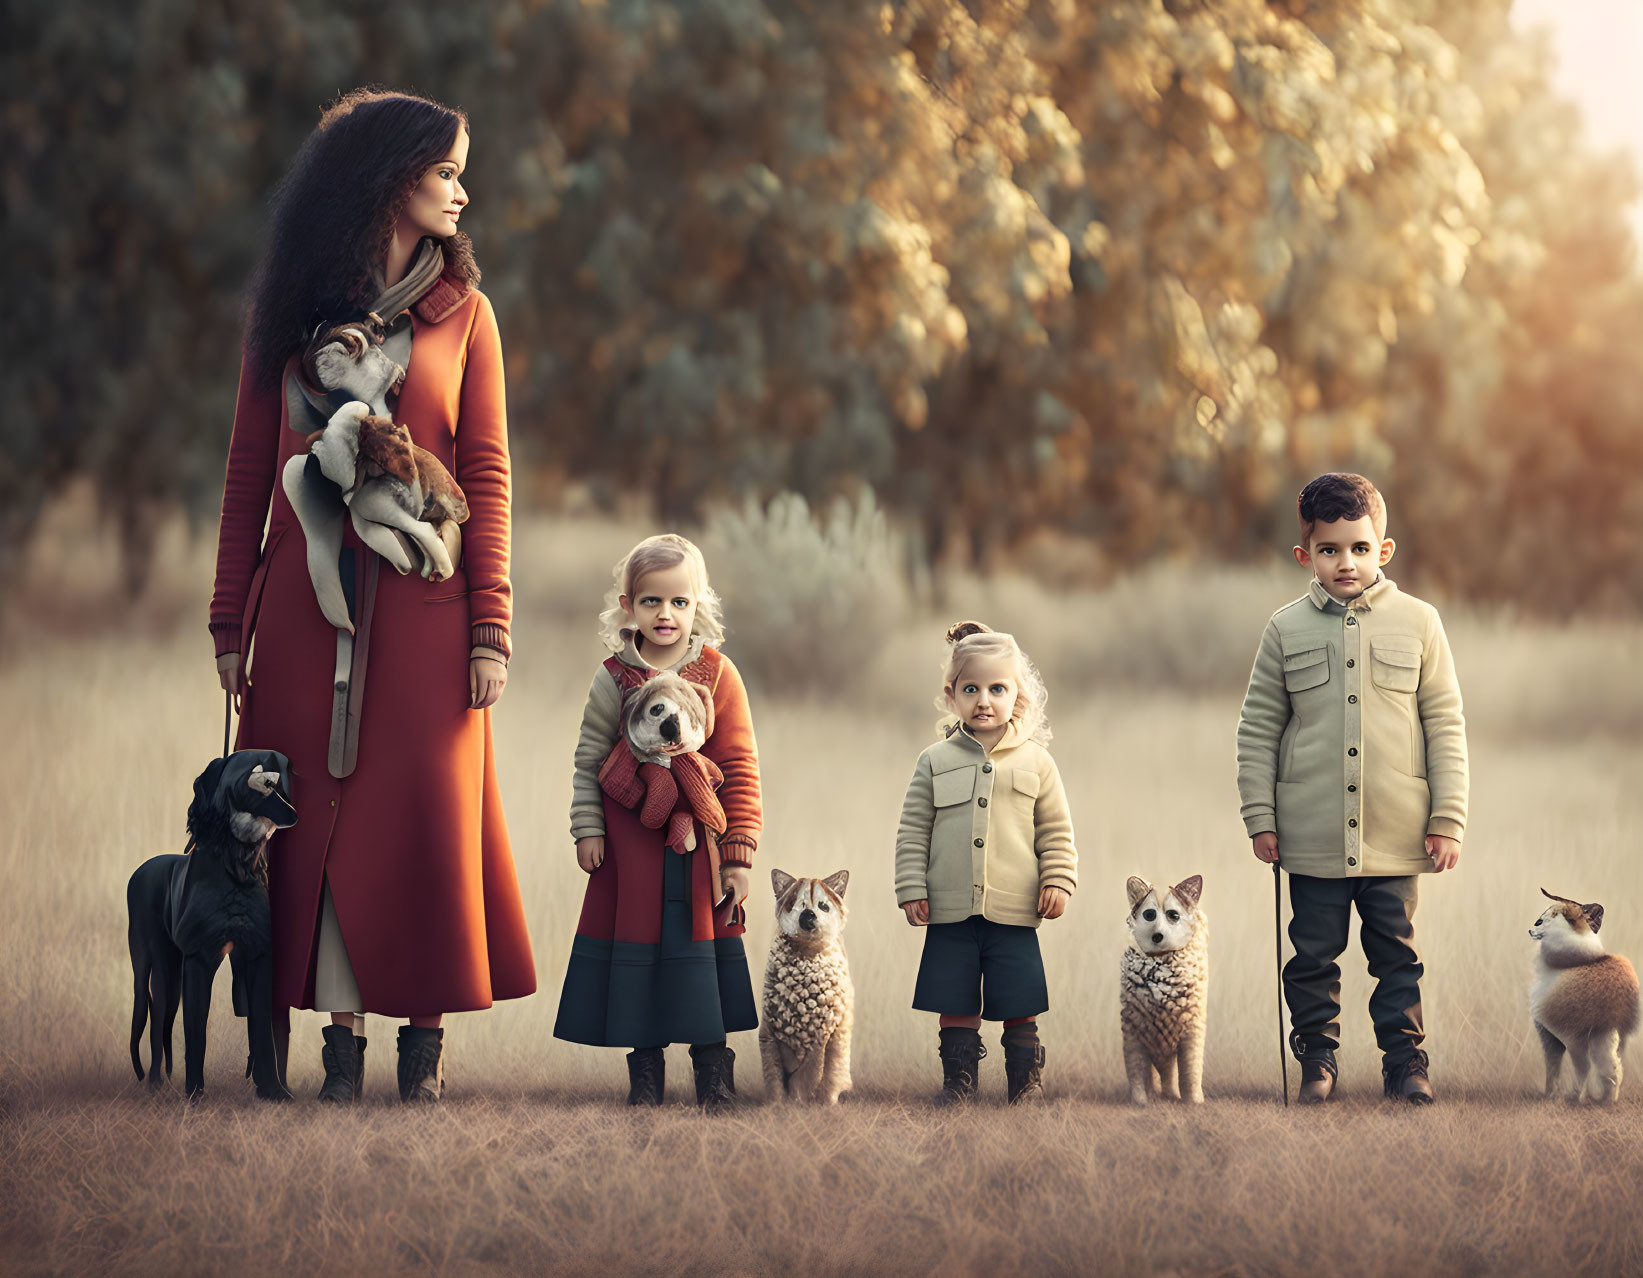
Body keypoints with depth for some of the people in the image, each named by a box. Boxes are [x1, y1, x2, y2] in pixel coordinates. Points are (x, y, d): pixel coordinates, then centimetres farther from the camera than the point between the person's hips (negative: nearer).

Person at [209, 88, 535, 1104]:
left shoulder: (459, 311, 7)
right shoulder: (286, 307, 8)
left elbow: (487, 476, 3)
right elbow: (250, 472, 8)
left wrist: (490, 628, -5)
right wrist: (231, 622, 3)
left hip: (421, 602, -1)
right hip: (304, 601, 1)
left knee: (423, 810, -4)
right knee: (316, 809, -2)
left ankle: (425, 1029, 4)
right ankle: (342, 1028, 2)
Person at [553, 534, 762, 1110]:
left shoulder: (719, 675, -1)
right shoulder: (615, 679, 0)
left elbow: (740, 768, 0)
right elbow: (589, 761, 6)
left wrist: (740, 850, -3)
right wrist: (587, 829, -2)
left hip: (698, 844, 0)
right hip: (630, 843, 1)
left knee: (703, 943, 2)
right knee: (637, 944, 4)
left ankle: (714, 1079, 12)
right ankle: (644, 1077, 15)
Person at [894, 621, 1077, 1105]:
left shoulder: (1035, 762, 5)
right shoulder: (935, 762, 6)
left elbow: (1056, 830, 9)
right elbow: (913, 830, 7)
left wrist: (1058, 881, -1)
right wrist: (912, 888, 0)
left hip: (1013, 910, -1)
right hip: (951, 910, 1)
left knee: (1019, 1005, 3)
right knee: (956, 1003, 5)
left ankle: (1026, 1078, 14)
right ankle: (958, 1078, 15)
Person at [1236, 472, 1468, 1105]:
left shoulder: (1416, 622, 2)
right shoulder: (1286, 629, 3)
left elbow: (1445, 724, 4)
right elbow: (1257, 729, 8)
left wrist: (1447, 820, 0)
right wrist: (1260, 818, 2)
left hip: (1395, 836, 0)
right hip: (1312, 834, 0)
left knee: (1397, 955, 6)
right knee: (1313, 956, 7)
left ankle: (1404, 1059, 16)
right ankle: (1317, 1058, 19)